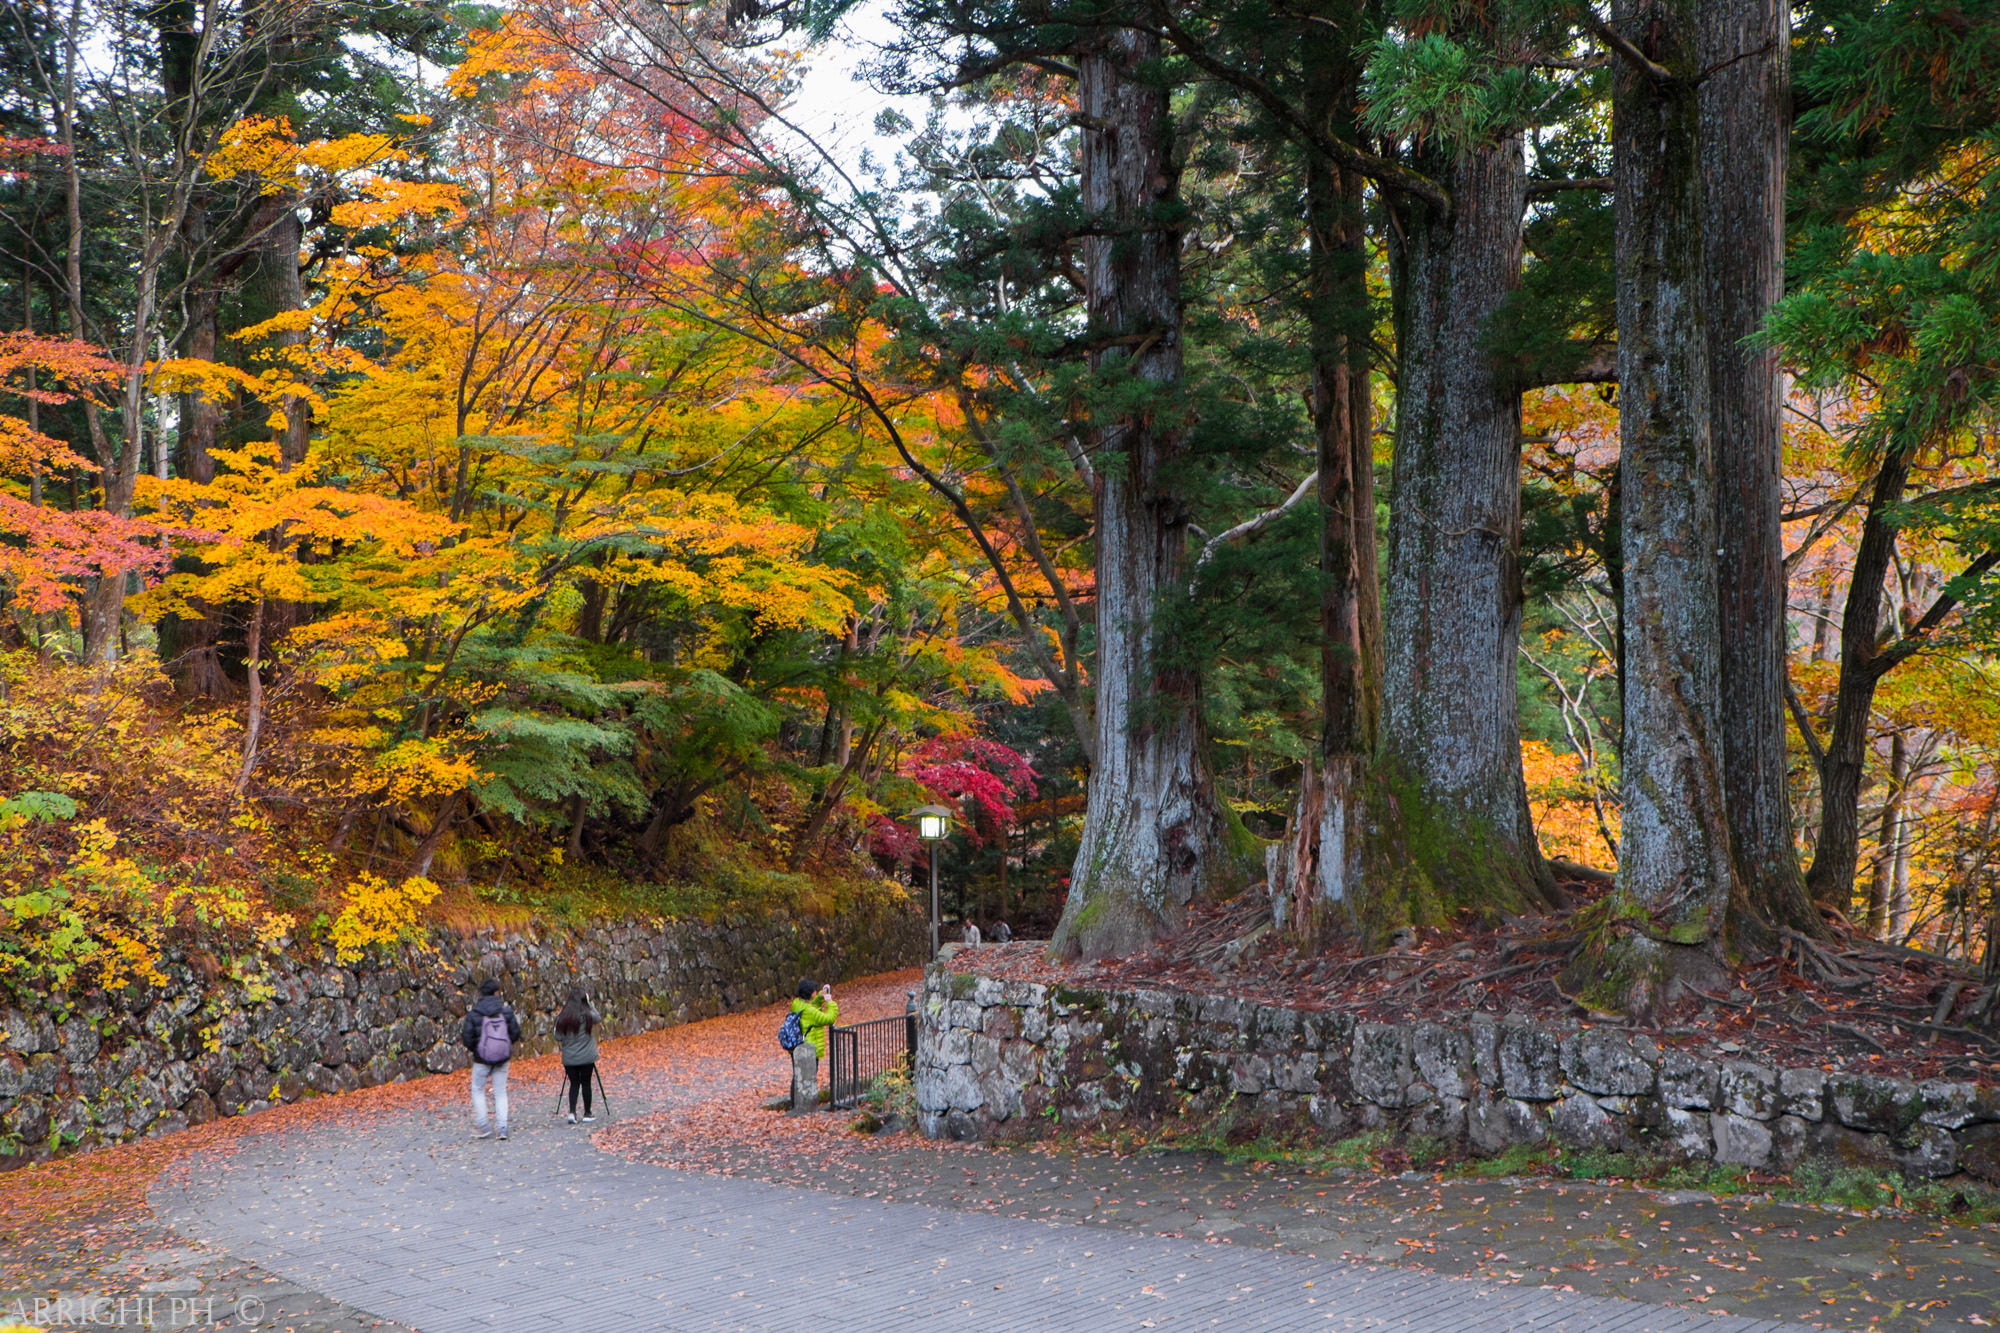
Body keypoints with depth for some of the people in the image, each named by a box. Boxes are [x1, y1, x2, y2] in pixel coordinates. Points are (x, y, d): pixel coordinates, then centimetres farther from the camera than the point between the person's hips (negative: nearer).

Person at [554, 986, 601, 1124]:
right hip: (586, 1057, -2)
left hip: (569, 1059, 2)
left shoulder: (562, 1018, -5)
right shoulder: (587, 1015, -11)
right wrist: (590, 1003, 9)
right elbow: (599, 1018, 9)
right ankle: (587, 1114, 16)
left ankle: (572, 1113, -3)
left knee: (574, 1083, 11)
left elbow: (558, 1037, -2)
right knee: (586, 1083, 9)